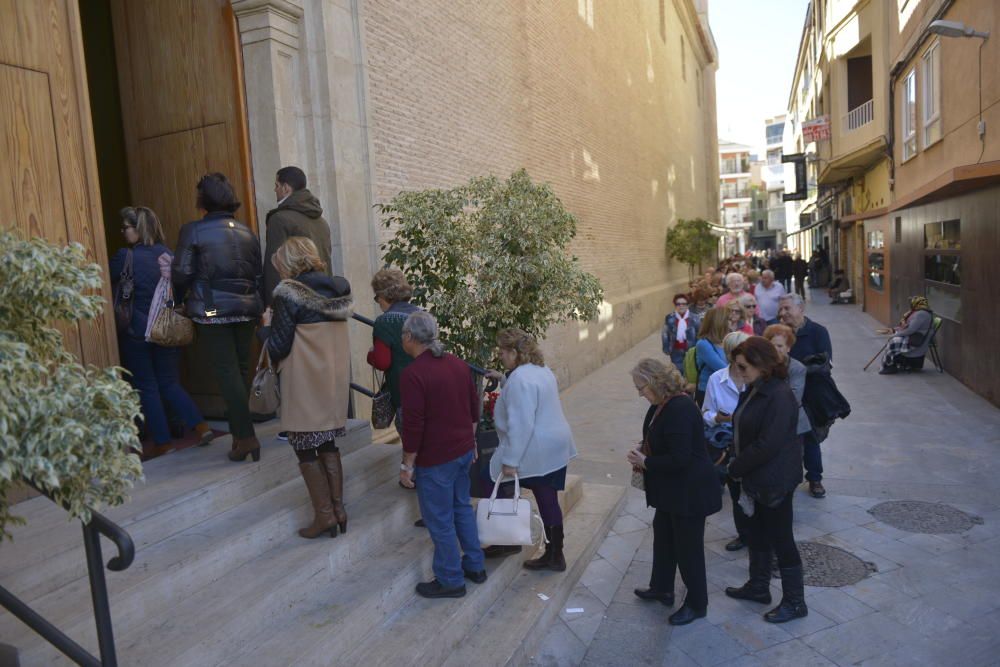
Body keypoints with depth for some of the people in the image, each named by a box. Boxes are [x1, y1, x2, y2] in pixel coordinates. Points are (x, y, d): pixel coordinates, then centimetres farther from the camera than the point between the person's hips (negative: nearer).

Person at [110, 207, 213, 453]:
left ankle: (163, 443, 13)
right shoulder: (167, 254, 2)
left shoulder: (126, 256, -14)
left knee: (146, 387, 9)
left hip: (137, 333, -4)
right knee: (169, 382, 16)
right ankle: (201, 426, 2)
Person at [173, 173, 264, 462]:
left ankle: (246, 436, -8)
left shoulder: (193, 231, -5)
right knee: (241, 370, 12)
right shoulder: (247, 232, 10)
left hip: (212, 311, -5)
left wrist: (180, 300, 13)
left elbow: (182, 273, -5)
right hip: (246, 309, 5)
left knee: (227, 372, -4)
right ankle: (238, 432, 19)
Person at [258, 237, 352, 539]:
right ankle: (338, 509, 21)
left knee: (305, 448, 7)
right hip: (335, 377, 6)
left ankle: (325, 514, 9)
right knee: (328, 443, 17)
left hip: (305, 382, -6)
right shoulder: (338, 288, 4)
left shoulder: (288, 293, -13)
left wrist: (267, 325, 6)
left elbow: (278, 348, -13)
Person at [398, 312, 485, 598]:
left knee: (440, 520, 6)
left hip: (436, 458, -8)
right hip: (463, 450, 8)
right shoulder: (457, 363, 4)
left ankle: (450, 580, 19)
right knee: (462, 507, 22)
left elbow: (413, 426, -20)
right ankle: (475, 566, 34)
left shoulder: (412, 375, -19)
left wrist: (407, 465, -10)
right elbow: (474, 406, 11)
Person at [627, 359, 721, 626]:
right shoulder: (661, 405, 2)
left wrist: (646, 462, -17)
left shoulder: (679, 409, -28)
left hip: (690, 491, -10)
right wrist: (644, 458, -4)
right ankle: (661, 588, 41)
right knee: (663, 536, 22)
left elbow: (679, 458, -29)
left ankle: (697, 604, 25)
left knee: (688, 546, 6)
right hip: (672, 490, 10)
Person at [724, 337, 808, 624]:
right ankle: (758, 587, 38)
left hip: (775, 481, -9)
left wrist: (736, 468, -15)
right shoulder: (754, 390, 4)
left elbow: (768, 444, -26)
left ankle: (795, 602, 22)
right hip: (756, 478, 9)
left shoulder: (779, 396, -25)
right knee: (758, 533, 21)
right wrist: (738, 464, 0)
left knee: (781, 539, 5)